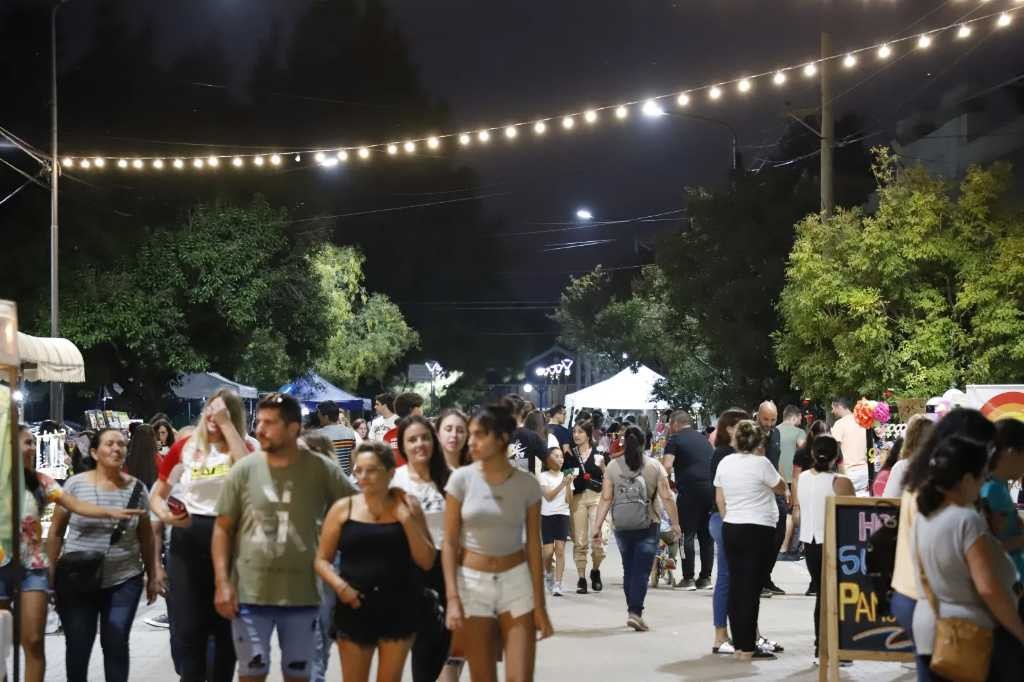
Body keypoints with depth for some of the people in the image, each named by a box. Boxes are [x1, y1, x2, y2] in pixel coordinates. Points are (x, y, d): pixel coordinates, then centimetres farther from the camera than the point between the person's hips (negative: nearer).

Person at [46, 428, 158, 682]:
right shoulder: (75, 484, -4)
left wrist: (152, 577, 9)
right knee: (77, 646, 6)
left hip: (124, 581, 1)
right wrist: (51, 573, -1)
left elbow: (146, 536, 8)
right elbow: (56, 531, 2)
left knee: (116, 645, 1)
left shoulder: (137, 488, 1)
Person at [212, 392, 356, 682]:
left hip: (302, 594, 0)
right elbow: (223, 529, 2)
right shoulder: (243, 470, -3)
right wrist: (222, 582, -6)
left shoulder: (322, 470, -5)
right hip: (250, 593, 0)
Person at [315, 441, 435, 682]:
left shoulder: (407, 505, 2)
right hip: (355, 608, 0)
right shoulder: (344, 508, 0)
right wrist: (339, 586, -15)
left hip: (399, 608, 0)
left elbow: (426, 561, 0)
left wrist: (407, 519, -11)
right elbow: (322, 559, 4)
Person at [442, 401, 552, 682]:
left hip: (516, 582, 0)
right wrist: (452, 598, -11)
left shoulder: (527, 485, -4)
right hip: (472, 583, 0)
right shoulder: (462, 479, -6)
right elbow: (449, 543, -4)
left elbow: (533, 546, 0)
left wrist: (539, 605, -2)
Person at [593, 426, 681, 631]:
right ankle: (635, 612, -12)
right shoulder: (654, 466, -3)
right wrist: (675, 523, 3)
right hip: (647, 527, -2)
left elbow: (605, 498, -3)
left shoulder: (613, 466, 1)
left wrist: (597, 526, 0)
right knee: (642, 571, -2)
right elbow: (666, 497, -5)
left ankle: (633, 611, 22)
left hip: (622, 527, 2)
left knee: (628, 570, 14)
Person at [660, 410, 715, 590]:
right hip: (711, 488, 6)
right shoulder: (704, 439, 21)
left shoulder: (675, 440, 1)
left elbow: (666, 466, -12)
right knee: (707, 535, 11)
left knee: (687, 535, 1)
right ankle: (705, 577, 14)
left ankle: (688, 579, 1)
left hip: (690, 490, -6)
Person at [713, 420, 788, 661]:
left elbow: (719, 499, 10)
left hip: (730, 529, 6)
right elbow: (781, 488, 1)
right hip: (758, 530, -6)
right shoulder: (760, 463, -12)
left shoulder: (725, 462, 6)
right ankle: (747, 648, -2)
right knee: (751, 588, -3)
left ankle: (739, 643, 15)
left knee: (736, 586, 10)